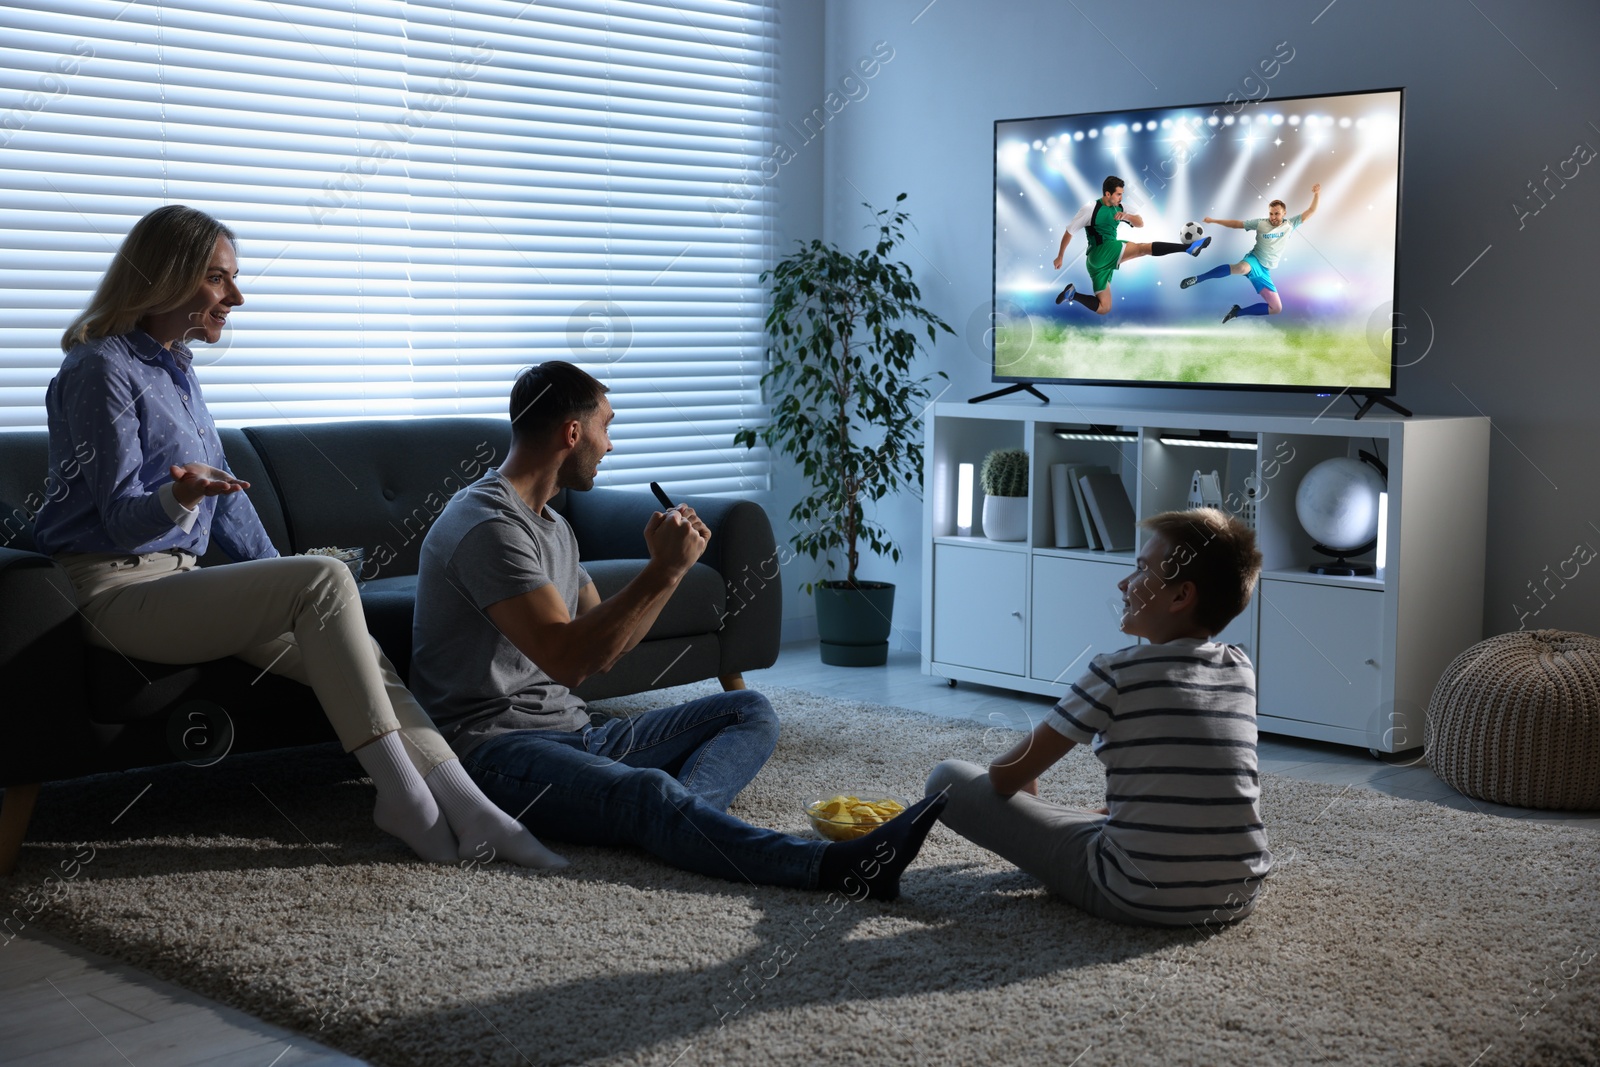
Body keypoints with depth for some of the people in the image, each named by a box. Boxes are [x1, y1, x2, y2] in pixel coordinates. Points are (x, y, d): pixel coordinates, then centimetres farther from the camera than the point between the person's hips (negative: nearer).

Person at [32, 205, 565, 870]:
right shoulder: (102, 371, -9)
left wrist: (278, 581, 19)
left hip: (177, 580, 8)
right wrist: (179, 498, -36)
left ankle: (467, 811, -19)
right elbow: (120, 518, -15)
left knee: (349, 649, -13)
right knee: (325, 578, -27)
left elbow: (224, 496, 23)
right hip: (115, 593, -8)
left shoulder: (175, 370, 17)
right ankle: (402, 794, -25)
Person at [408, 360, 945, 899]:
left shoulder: (551, 526, 20)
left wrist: (668, 566, 7)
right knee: (647, 790, -36)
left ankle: (677, 818, -31)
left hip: (576, 731, 10)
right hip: (498, 748, -10)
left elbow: (602, 652, 19)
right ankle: (838, 865, -54)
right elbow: (565, 660, -23)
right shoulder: (487, 525, -13)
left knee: (748, 710, 1)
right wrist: (661, 572, -18)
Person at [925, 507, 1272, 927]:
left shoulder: (1117, 673, -9)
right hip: (1239, 898, 6)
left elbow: (1006, 777, -3)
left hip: (1140, 899, -6)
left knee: (948, 778, -1)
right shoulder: (1241, 670, 5)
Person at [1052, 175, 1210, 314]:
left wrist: (1126, 216, -17)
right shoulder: (1091, 208, -7)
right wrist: (1060, 257, 2)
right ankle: (1188, 247, -34)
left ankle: (1073, 294, 13)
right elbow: (1069, 232, -2)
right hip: (1101, 252, -8)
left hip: (1101, 260, 8)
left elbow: (1140, 223, 5)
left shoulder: (1118, 208, 11)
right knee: (1143, 248, -24)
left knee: (1103, 309, 7)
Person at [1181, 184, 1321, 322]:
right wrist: (1213, 220, 1)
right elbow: (1236, 224, 4)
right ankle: (1197, 279, -40)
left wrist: (1316, 194, -13)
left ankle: (1237, 312, 7)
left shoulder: (1290, 225, 5)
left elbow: (1311, 211, 4)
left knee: (1277, 308, -3)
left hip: (1264, 271, 4)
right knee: (1242, 268, -44)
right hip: (1254, 260, -4)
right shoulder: (1261, 223, -1)